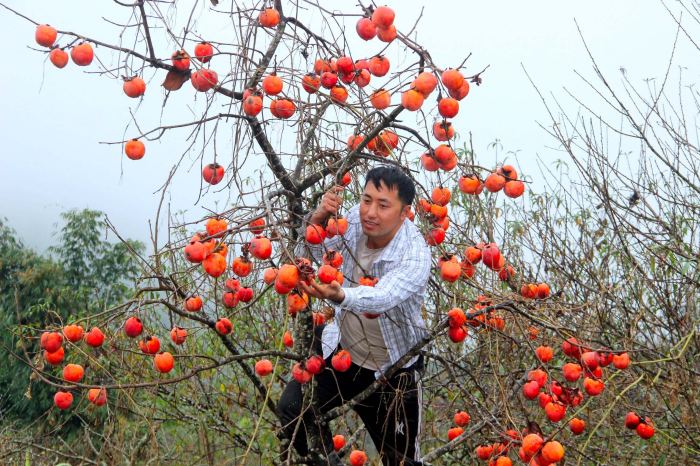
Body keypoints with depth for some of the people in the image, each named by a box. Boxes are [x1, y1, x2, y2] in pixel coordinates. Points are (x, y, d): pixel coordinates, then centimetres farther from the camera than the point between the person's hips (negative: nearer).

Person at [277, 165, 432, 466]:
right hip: (342, 350, 4)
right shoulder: (356, 219, -14)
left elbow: (381, 297, -44)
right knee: (291, 409, -8)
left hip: (393, 369, -4)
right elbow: (311, 252, -10)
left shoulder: (415, 256, -28)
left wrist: (338, 295, -65)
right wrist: (318, 218, -32)